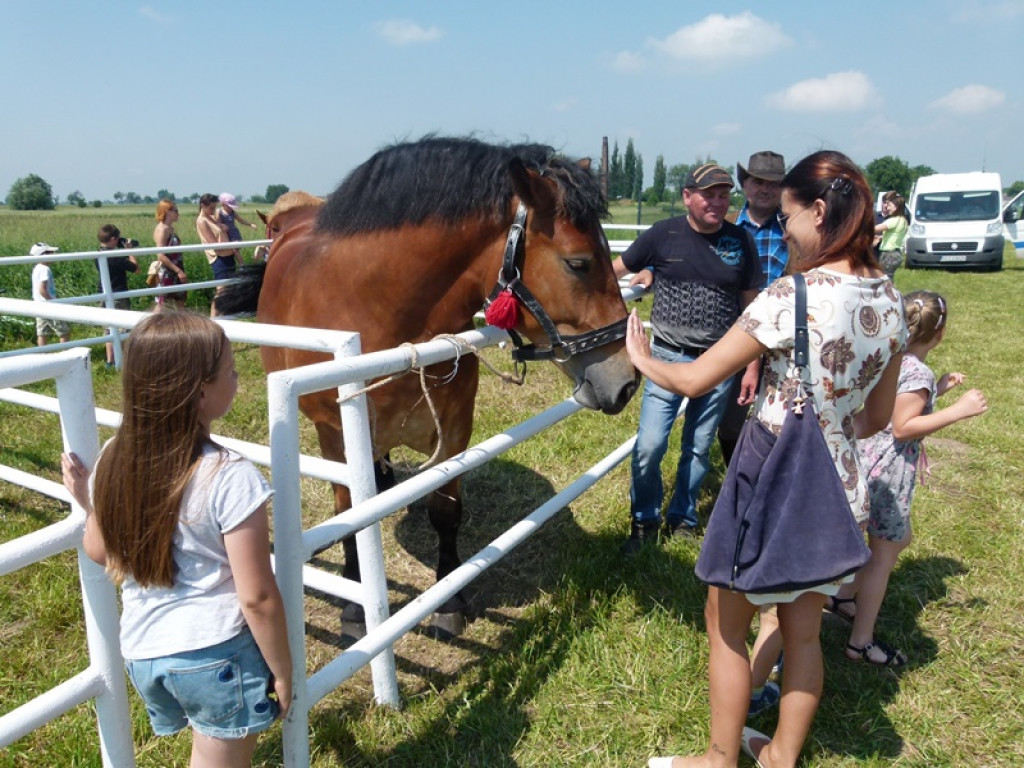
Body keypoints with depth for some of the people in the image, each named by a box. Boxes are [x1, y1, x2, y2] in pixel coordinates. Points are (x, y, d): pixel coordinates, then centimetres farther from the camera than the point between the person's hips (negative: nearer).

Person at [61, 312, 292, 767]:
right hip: (218, 654, -5)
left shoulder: (114, 460, -6)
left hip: (140, 651, 6)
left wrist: (85, 503, 26)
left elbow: (98, 551, 9)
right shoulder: (230, 477, -24)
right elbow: (257, 597, -19)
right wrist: (283, 673, -6)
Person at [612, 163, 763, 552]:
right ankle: (644, 521, 18)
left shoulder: (740, 241, 1)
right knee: (649, 446, -6)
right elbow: (615, 271, 6)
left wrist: (753, 367, 4)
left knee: (698, 450, 13)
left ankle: (682, 519, 33)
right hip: (669, 357, -2)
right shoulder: (663, 234, -4)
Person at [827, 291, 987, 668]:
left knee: (898, 539, 26)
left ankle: (844, 595, 35)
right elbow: (902, 427, -23)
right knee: (883, 554, 3)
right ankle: (861, 642, 14)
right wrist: (958, 410, -22)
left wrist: (938, 389, 19)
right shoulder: (919, 373, -20)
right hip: (890, 468, -9)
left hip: (872, 459, 9)